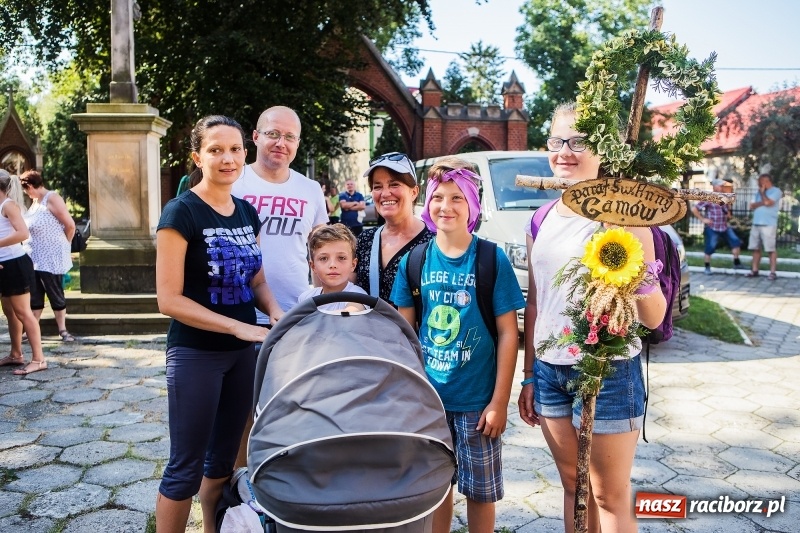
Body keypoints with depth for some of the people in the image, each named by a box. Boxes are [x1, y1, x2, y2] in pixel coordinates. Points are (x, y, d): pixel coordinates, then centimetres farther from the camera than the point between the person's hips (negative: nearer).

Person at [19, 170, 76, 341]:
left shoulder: (52, 199, -12)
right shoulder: (35, 201, 12)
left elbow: (70, 225, -14)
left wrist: (63, 245, 0)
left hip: (51, 259, -7)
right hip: (34, 259, 7)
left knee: (56, 295, 2)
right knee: (34, 297, 11)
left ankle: (62, 330, 12)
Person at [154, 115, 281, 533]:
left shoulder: (248, 213, 5)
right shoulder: (181, 212, -13)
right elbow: (169, 299, -17)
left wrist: (277, 316, -7)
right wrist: (239, 327, -22)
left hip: (243, 353, 6)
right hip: (195, 354, -6)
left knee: (223, 458, 18)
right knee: (186, 467, 5)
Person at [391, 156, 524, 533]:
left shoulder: (492, 260, -9)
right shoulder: (415, 261, -1)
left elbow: (507, 333, -7)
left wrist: (499, 401, -10)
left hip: (477, 399, -2)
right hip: (428, 396, 2)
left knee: (481, 490, 11)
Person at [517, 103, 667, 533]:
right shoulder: (541, 222, 6)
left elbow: (653, 319, -12)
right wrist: (529, 376, 14)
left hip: (607, 371, -5)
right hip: (550, 369, 5)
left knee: (610, 498, 8)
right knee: (573, 486, 18)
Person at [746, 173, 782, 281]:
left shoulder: (776, 191, -2)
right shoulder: (759, 192, 19)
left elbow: (767, 202, -16)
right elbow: (752, 206, 8)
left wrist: (762, 192, -2)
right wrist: (762, 203, -8)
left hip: (768, 225, -7)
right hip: (756, 224, 7)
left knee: (771, 249, -7)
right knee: (756, 248, 8)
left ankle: (773, 272, -7)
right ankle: (754, 270, 14)